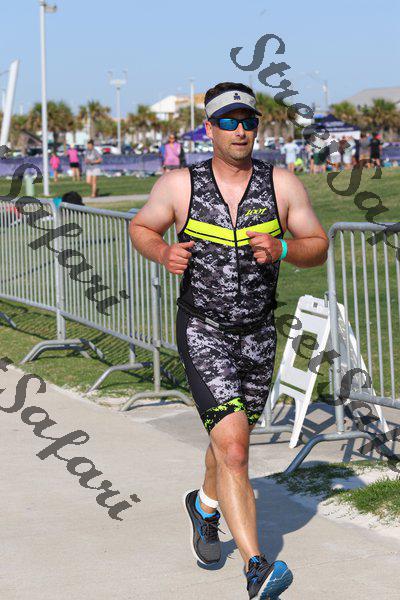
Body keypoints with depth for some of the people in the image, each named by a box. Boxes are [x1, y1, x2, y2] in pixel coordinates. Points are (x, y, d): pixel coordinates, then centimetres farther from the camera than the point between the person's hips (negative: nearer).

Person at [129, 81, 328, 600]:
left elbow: (318, 246, 4)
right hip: (202, 332, -3)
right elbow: (140, 227, 9)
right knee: (232, 447, -17)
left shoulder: (282, 185, -4)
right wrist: (164, 253, -12)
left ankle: (206, 504, 53)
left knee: (232, 440, 21)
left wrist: (280, 250, -17)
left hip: (258, 334, 4)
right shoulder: (179, 186, -7)